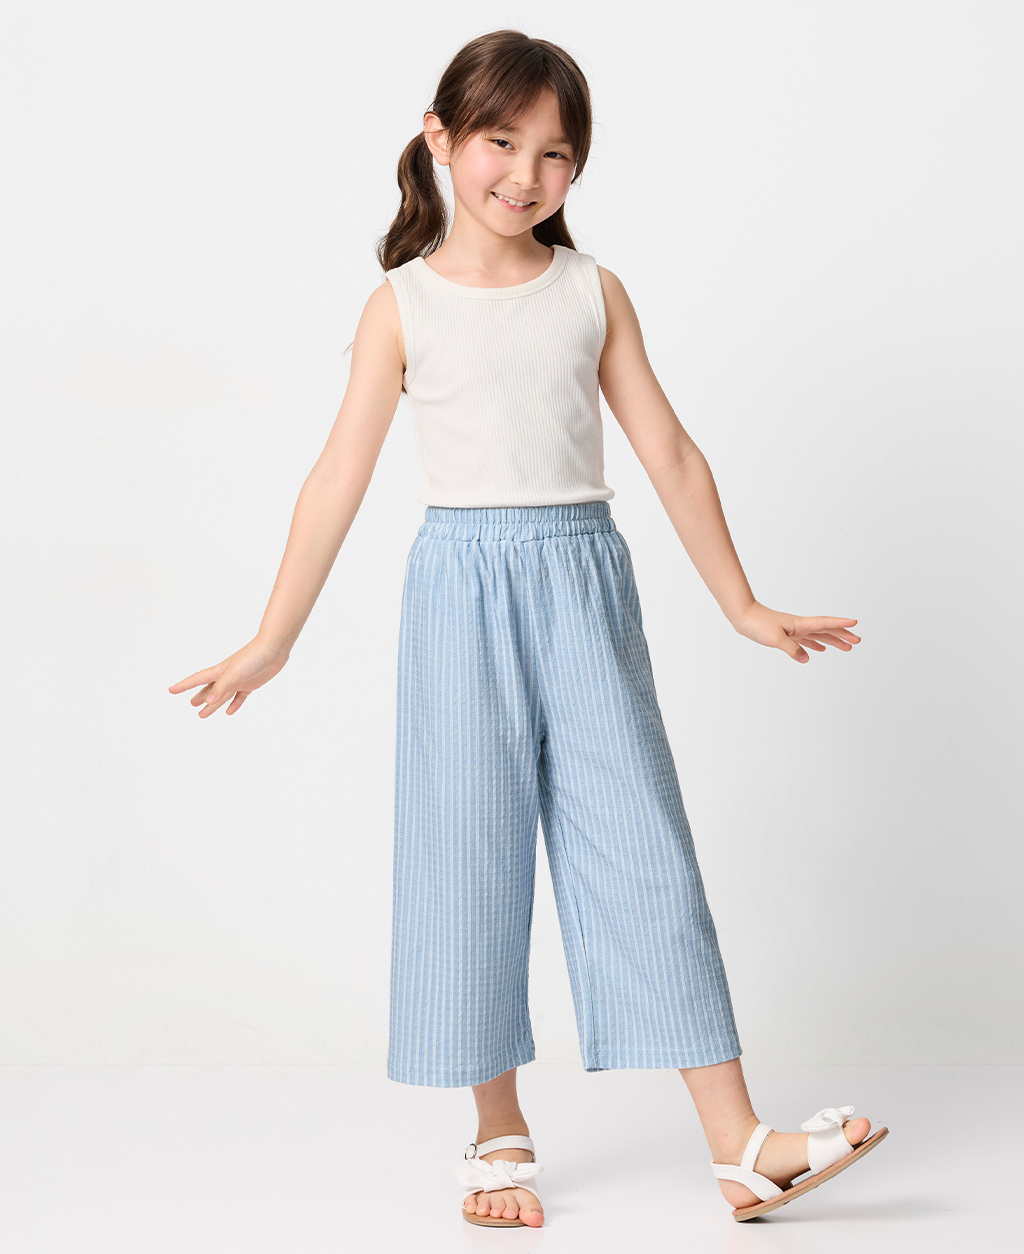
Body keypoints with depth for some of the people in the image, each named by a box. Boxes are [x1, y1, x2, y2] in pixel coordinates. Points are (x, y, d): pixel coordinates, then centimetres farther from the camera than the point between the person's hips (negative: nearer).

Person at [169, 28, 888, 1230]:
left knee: (642, 845, 0)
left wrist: (744, 606, 10)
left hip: (583, 582, 2)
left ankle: (737, 1140, 3)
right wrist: (270, 643, -2)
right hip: (465, 587, -1)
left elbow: (670, 453, 9)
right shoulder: (404, 304, 0)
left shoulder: (593, 292, 6)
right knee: (470, 854, 4)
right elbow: (340, 477, -1)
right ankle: (500, 1134, 18)